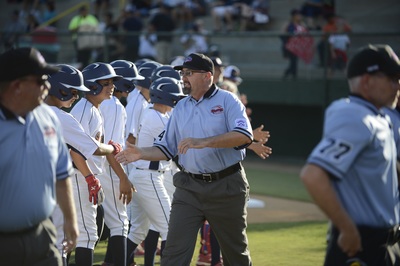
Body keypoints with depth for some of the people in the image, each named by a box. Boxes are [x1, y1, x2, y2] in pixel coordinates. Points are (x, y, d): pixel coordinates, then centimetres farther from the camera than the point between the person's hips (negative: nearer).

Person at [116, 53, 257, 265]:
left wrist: (203, 142, -30)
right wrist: (141, 153, -7)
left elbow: (245, 136, -21)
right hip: (189, 188, 4)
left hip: (226, 185, -4)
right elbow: (166, 148, 13)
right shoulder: (181, 107, 12)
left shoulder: (227, 101, -4)